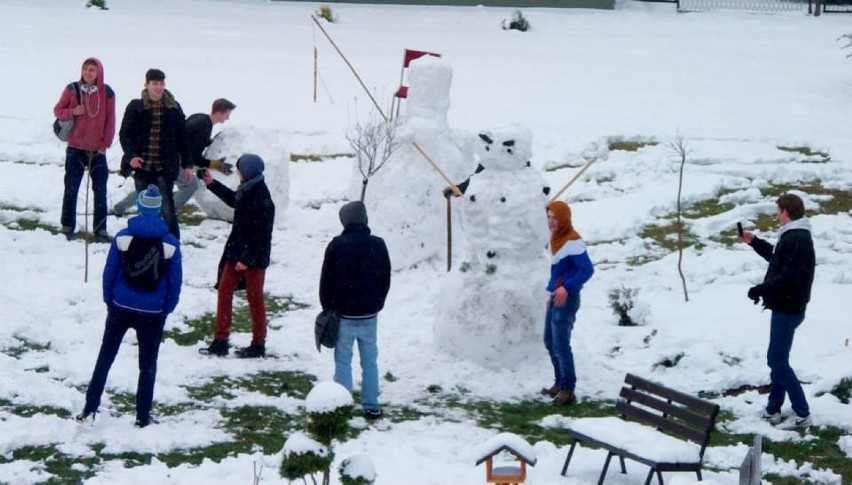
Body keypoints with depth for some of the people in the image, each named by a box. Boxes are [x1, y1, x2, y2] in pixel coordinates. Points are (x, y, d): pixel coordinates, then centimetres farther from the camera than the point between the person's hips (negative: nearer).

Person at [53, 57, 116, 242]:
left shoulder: (106, 92, -3)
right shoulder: (72, 90, -4)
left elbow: (110, 121, 1)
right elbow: (58, 110, 4)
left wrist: (105, 144, -4)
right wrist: (72, 112, -16)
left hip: (98, 150, 0)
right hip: (75, 148, 0)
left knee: (100, 190, 3)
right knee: (71, 189, 5)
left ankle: (100, 230, 10)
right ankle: (67, 227, 15)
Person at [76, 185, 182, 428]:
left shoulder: (123, 236, -6)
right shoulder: (170, 243, -7)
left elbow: (109, 272, -3)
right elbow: (175, 280, -4)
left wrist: (109, 301, 10)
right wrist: (167, 309, 7)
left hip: (121, 308, 1)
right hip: (153, 313, -1)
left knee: (105, 358, 12)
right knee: (148, 365, 11)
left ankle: (89, 410, 11)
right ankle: (143, 417, 13)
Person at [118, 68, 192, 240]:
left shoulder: (173, 108, 5)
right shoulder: (135, 107, 2)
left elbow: (182, 137, 9)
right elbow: (125, 134, 2)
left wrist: (187, 164, 8)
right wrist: (131, 156, -14)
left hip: (165, 167, -1)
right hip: (142, 166, 1)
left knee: (167, 209, -8)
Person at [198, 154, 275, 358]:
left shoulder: (260, 198, -23)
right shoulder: (247, 190, 3)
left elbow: (260, 234, -24)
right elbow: (233, 200, 28)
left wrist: (247, 259, -23)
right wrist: (212, 184, 27)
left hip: (253, 257, -9)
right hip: (237, 251, 9)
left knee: (254, 298, 4)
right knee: (224, 290, 7)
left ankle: (258, 345, 18)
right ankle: (220, 342, 12)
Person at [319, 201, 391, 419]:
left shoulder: (337, 245, -10)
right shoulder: (378, 245, 0)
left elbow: (326, 280, -4)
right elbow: (385, 280, 8)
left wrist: (328, 307, 9)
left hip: (344, 313, -3)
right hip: (369, 314, 3)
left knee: (343, 361, 3)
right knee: (370, 361, 10)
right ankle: (371, 405, 11)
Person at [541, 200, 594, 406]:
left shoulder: (572, 241, -19)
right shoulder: (556, 238, 11)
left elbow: (588, 270, -25)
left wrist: (567, 288, -31)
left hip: (567, 299, -10)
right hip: (556, 298, 10)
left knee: (561, 345, -10)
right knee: (550, 342, 17)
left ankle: (568, 390, -7)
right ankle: (560, 383, 28)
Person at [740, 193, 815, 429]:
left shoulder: (797, 240, -22)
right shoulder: (792, 236, 13)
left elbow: (788, 277, -29)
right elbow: (777, 258, 31)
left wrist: (761, 290, -22)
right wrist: (754, 242, 27)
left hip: (788, 309, -11)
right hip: (785, 307, 11)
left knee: (778, 361, -7)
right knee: (777, 359, 17)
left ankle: (802, 414, -5)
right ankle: (773, 410, 25)